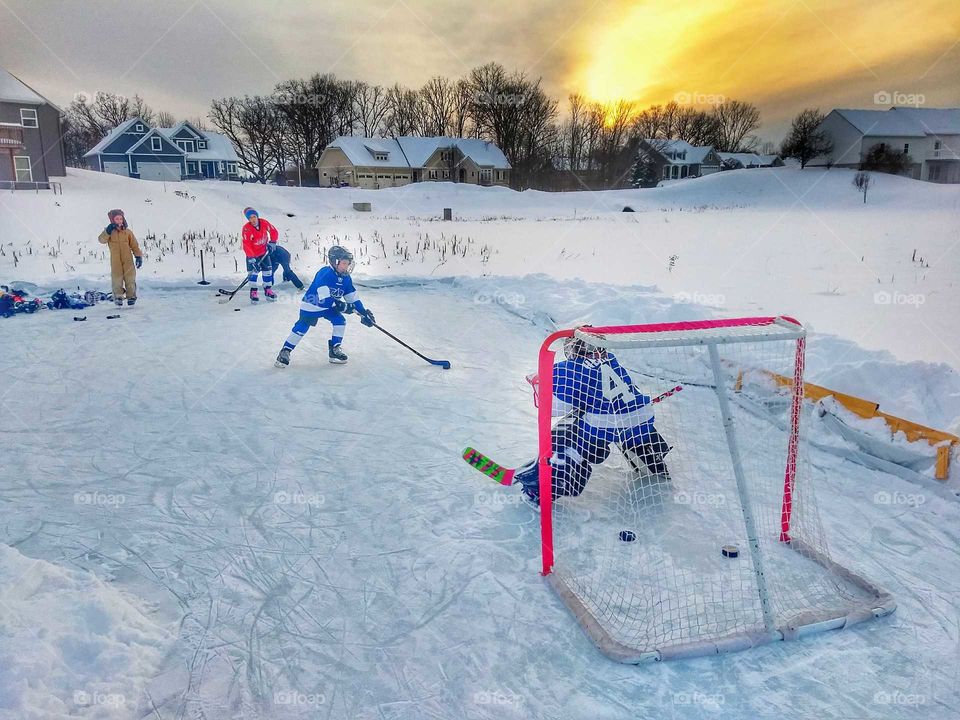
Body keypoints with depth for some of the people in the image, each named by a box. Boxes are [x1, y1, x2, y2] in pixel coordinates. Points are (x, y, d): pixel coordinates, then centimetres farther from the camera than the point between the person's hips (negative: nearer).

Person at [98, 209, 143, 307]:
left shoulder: (128, 232, 4)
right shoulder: (109, 231, 3)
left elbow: (134, 245, 5)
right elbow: (102, 240, -13)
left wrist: (138, 256, -2)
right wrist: (108, 231, -25)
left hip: (128, 260, 1)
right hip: (115, 261, 0)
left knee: (130, 279, 3)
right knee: (117, 280, 2)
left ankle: (131, 296, 14)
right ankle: (118, 297, 14)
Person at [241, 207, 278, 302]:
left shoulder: (264, 223, -15)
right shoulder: (246, 228, -26)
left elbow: (274, 231, 1)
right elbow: (246, 245, -27)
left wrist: (272, 242, -10)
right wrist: (251, 258, -33)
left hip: (264, 252, 4)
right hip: (252, 254, -4)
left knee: (267, 271, 6)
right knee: (253, 272, -9)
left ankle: (268, 290, 20)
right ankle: (253, 292, 2)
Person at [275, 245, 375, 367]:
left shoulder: (346, 278, -5)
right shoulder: (325, 274, -28)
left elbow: (353, 298, 0)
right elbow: (325, 299, -35)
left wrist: (363, 313, -5)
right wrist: (341, 305, -34)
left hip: (329, 306, 7)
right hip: (312, 305, -7)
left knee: (340, 321, -9)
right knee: (302, 328, -8)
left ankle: (334, 349, 2)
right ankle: (285, 351, 4)